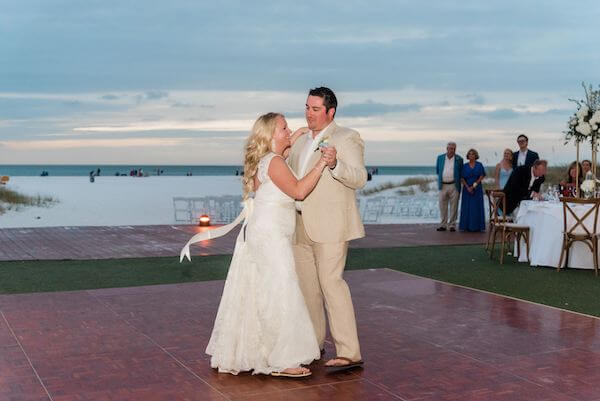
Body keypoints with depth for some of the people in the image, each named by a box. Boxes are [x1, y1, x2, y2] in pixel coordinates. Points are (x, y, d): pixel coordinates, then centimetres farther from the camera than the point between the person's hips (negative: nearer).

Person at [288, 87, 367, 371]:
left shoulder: (347, 139, -5)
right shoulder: (301, 141, 17)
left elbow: (359, 178, -16)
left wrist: (335, 164, -33)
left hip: (329, 225, -8)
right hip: (301, 225, 8)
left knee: (330, 282, -14)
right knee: (306, 285, 13)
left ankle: (349, 353, -11)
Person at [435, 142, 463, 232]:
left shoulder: (459, 159, 2)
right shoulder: (440, 158, 7)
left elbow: (461, 173, 11)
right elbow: (437, 170, 18)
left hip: (454, 186, -2)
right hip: (443, 185, 2)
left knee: (453, 206, 0)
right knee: (442, 206, 4)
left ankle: (452, 225, 7)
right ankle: (443, 225, 11)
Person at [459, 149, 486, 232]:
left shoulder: (479, 165, 5)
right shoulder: (465, 166, 6)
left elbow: (482, 176, -2)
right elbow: (462, 178, 1)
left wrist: (474, 185, -10)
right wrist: (468, 187, -11)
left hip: (477, 189, -1)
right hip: (467, 189, 1)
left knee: (477, 207, -2)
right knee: (467, 207, -2)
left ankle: (477, 226, 0)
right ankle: (466, 226, 1)